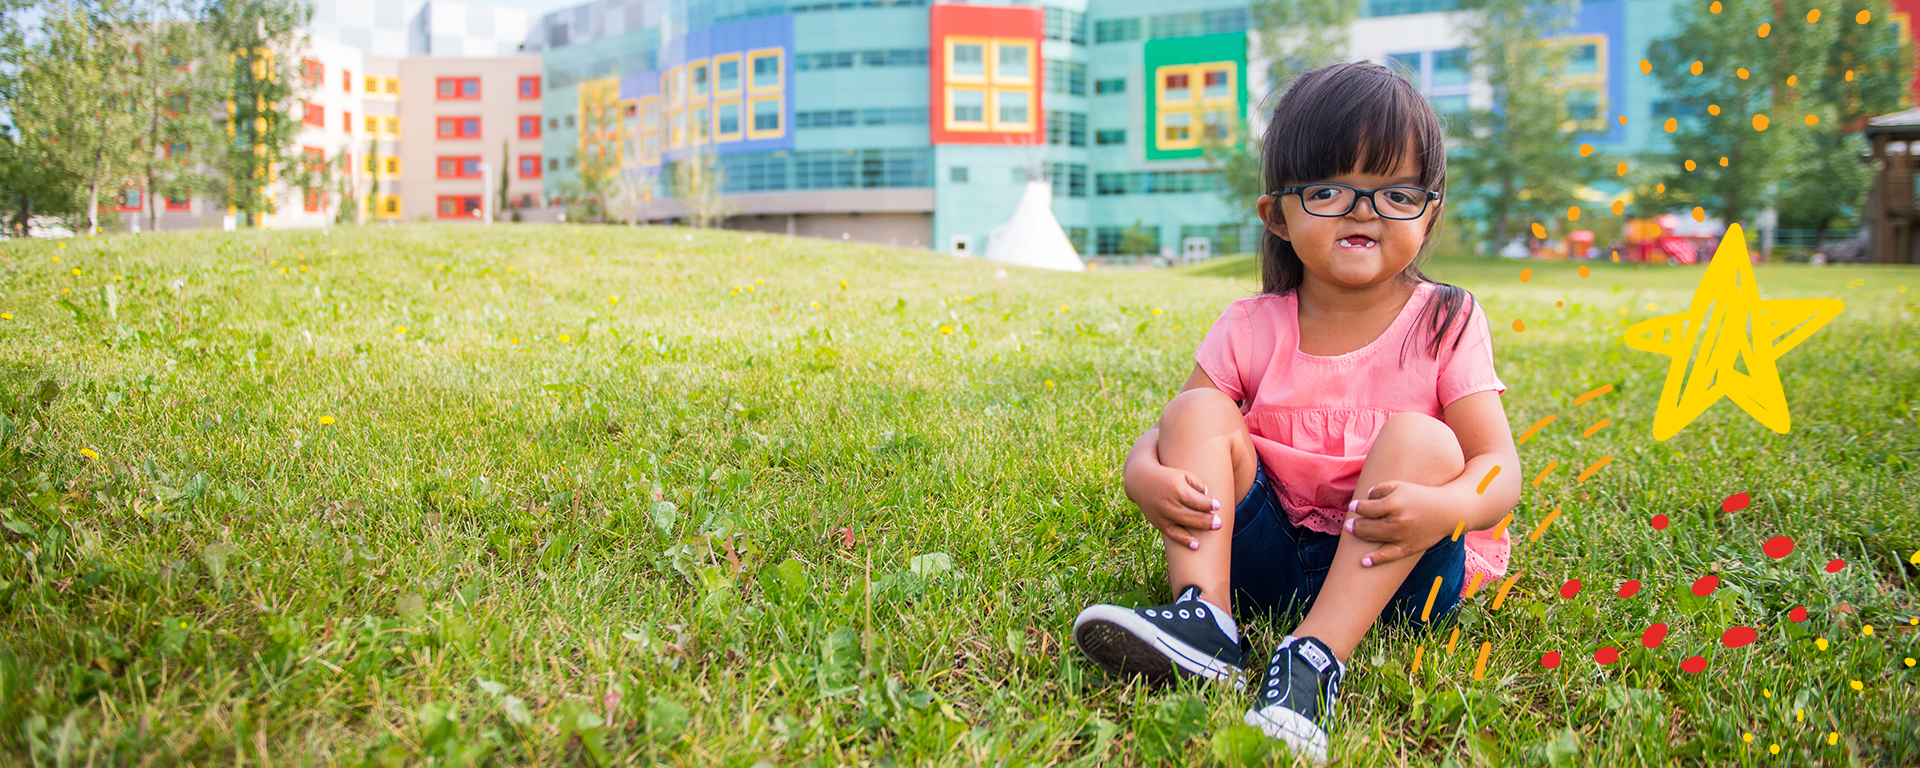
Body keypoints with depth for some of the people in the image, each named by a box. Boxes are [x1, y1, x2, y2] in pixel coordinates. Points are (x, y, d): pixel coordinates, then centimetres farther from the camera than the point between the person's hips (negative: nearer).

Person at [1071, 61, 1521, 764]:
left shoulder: (1445, 325, -3)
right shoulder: (1251, 330, 2)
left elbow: (1499, 466, -11)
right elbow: (1161, 435, 1)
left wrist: (1447, 507, -36)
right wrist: (1146, 477, -25)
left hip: (1397, 573, -2)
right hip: (1268, 559, 2)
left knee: (1421, 439, -28)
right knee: (1197, 411, -13)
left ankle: (1317, 658, -39)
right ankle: (1204, 620, -30)